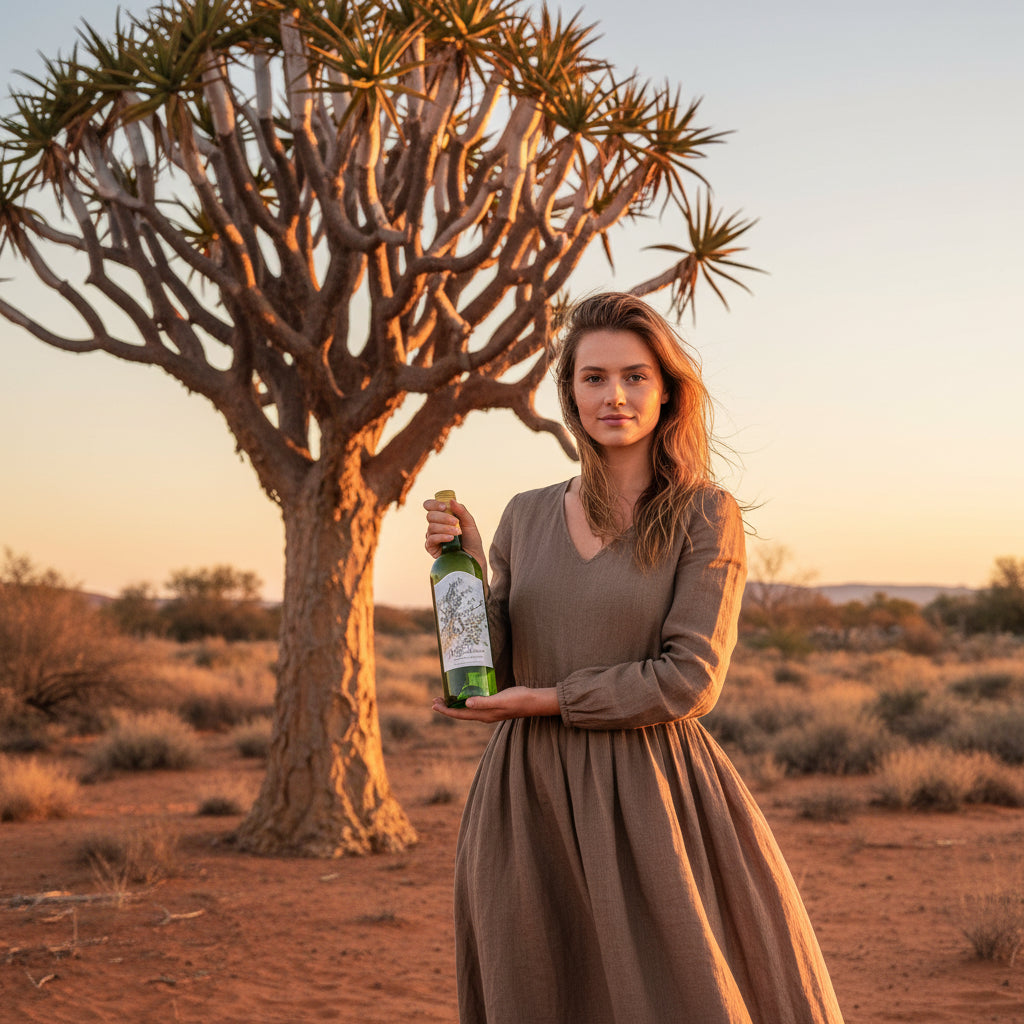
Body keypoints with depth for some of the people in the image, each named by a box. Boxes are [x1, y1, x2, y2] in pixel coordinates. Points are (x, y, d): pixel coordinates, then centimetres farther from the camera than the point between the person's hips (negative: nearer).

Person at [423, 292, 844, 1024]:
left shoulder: (706, 516, -4)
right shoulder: (528, 516, 8)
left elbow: (691, 681, -12)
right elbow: (490, 677, 7)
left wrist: (551, 700, -12)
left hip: (651, 803, -4)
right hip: (530, 805, 4)